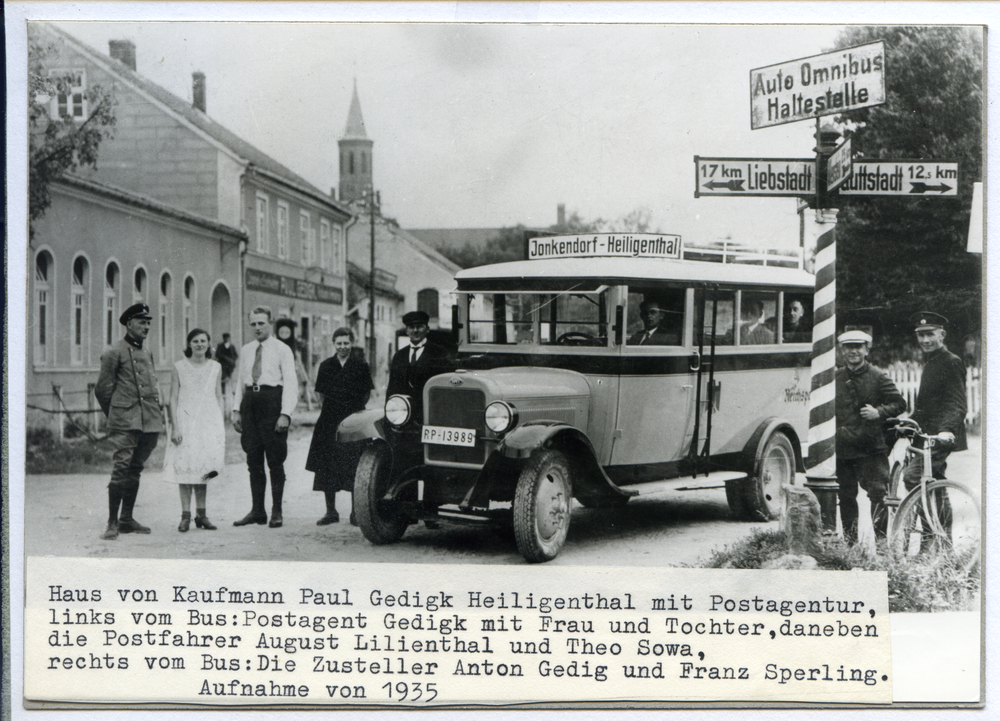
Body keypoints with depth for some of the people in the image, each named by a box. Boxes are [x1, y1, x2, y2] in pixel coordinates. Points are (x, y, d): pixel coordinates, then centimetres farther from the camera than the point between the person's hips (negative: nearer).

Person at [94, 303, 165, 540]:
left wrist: (158, 411, 15)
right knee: (121, 469, -11)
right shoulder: (115, 354, -2)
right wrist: (116, 415, 5)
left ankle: (127, 520, 18)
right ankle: (112, 523, -7)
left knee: (135, 470, 11)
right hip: (125, 423, -7)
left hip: (149, 422, 7)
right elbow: (102, 389, 0)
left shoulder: (147, 355, 19)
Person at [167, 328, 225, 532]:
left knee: (204, 465, 0)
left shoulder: (215, 368, 10)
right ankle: (185, 515, -2)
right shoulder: (179, 367, 2)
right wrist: (175, 427, -6)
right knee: (186, 466, -6)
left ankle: (201, 514, 8)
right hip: (186, 421, -2)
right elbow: (173, 399, 1)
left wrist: (221, 425, 6)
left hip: (209, 421, 2)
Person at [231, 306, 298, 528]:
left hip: (272, 400, -5)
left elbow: (290, 384, -6)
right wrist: (236, 410, 9)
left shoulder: (282, 350, -1)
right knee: (253, 460, 6)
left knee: (275, 460, -2)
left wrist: (285, 414, -14)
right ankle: (257, 510, 11)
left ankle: (276, 511, 4)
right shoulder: (245, 351, 15)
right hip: (250, 402, 5)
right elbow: (240, 382, 19)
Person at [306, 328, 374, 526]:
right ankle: (330, 511, 10)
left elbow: (367, 393, 10)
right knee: (327, 466, 2)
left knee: (353, 466, -5)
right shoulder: (326, 366, 8)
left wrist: (355, 409, 6)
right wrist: (328, 409, 10)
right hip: (329, 420, 3)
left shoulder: (361, 365, 2)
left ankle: (356, 512, 4)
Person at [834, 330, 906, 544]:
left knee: (877, 493, -8)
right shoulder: (835, 378, 11)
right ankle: (850, 541, 18)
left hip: (872, 448, -3)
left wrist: (879, 412, -14)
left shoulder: (879, 377, 2)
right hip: (842, 447, 3)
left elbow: (899, 404, 3)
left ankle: (880, 539, 0)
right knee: (846, 496, 7)